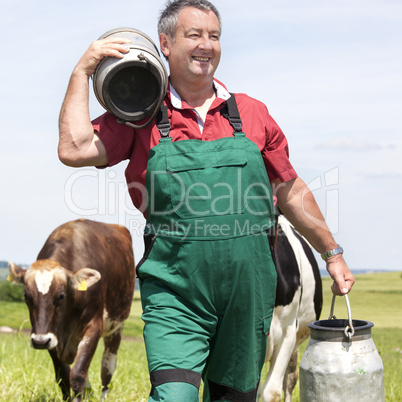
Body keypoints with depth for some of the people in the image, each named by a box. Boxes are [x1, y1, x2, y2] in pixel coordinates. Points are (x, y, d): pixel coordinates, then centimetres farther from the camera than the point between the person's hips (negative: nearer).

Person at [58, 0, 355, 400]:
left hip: (248, 293, 3)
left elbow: (292, 192, 18)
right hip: (174, 296, -3)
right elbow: (74, 150, -12)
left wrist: (332, 253, 23)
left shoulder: (252, 114, 10)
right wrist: (82, 72, -6)